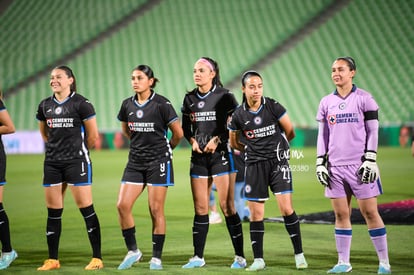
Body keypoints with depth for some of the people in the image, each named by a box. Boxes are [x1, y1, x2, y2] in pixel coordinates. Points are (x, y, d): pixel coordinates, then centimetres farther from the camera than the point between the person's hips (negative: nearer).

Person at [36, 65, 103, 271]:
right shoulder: (45, 106, 10)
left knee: (86, 209, -6)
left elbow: (92, 135, -2)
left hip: (77, 162, -6)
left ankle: (97, 258, -1)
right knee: (53, 211, 6)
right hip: (52, 163, 6)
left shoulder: (81, 104, -7)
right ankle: (53, 259, 13)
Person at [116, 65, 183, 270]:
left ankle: (157, 257, 8)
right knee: (122, 205, -6)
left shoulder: (161, 104, -10)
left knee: (156, 210, -2)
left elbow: (178, 133, -4)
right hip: (135, 162, 5)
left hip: (158, 161, -5)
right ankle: (133, 251, 8)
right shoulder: (128, 105, 5)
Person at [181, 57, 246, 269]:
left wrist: (217, 140, -15)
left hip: (221, 154, -5)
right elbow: (185, 126, 18)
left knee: (227, 207, -7)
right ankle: (198, 257, 11)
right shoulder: (190, 98, 9)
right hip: (199, 156, 5)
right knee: (200, 208, 5)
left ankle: (240, 256, 0)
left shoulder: (224, 96, -5)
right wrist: (192, 140, -1)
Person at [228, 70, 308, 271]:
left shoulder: (273, 106, -7)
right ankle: (258, 260, 11)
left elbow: (290, 132, 5)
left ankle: (299, 254, 1)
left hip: (278, 162, -2)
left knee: (286, 208, -10)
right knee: (256, 213, 2)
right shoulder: (238, 115, -1)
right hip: (254, 165, 2)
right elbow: (234, 143, 15)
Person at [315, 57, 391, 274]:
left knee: (370, 212, -3)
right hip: (336, 166, 4)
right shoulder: (326, 103, 11)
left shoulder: (364, 99, 0)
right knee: (341, 214, 3)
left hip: (360, 165, -4)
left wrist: (370, 160, -8)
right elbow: (322, 135, 15)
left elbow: (373, 132, 0)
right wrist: (320, 163, 8)